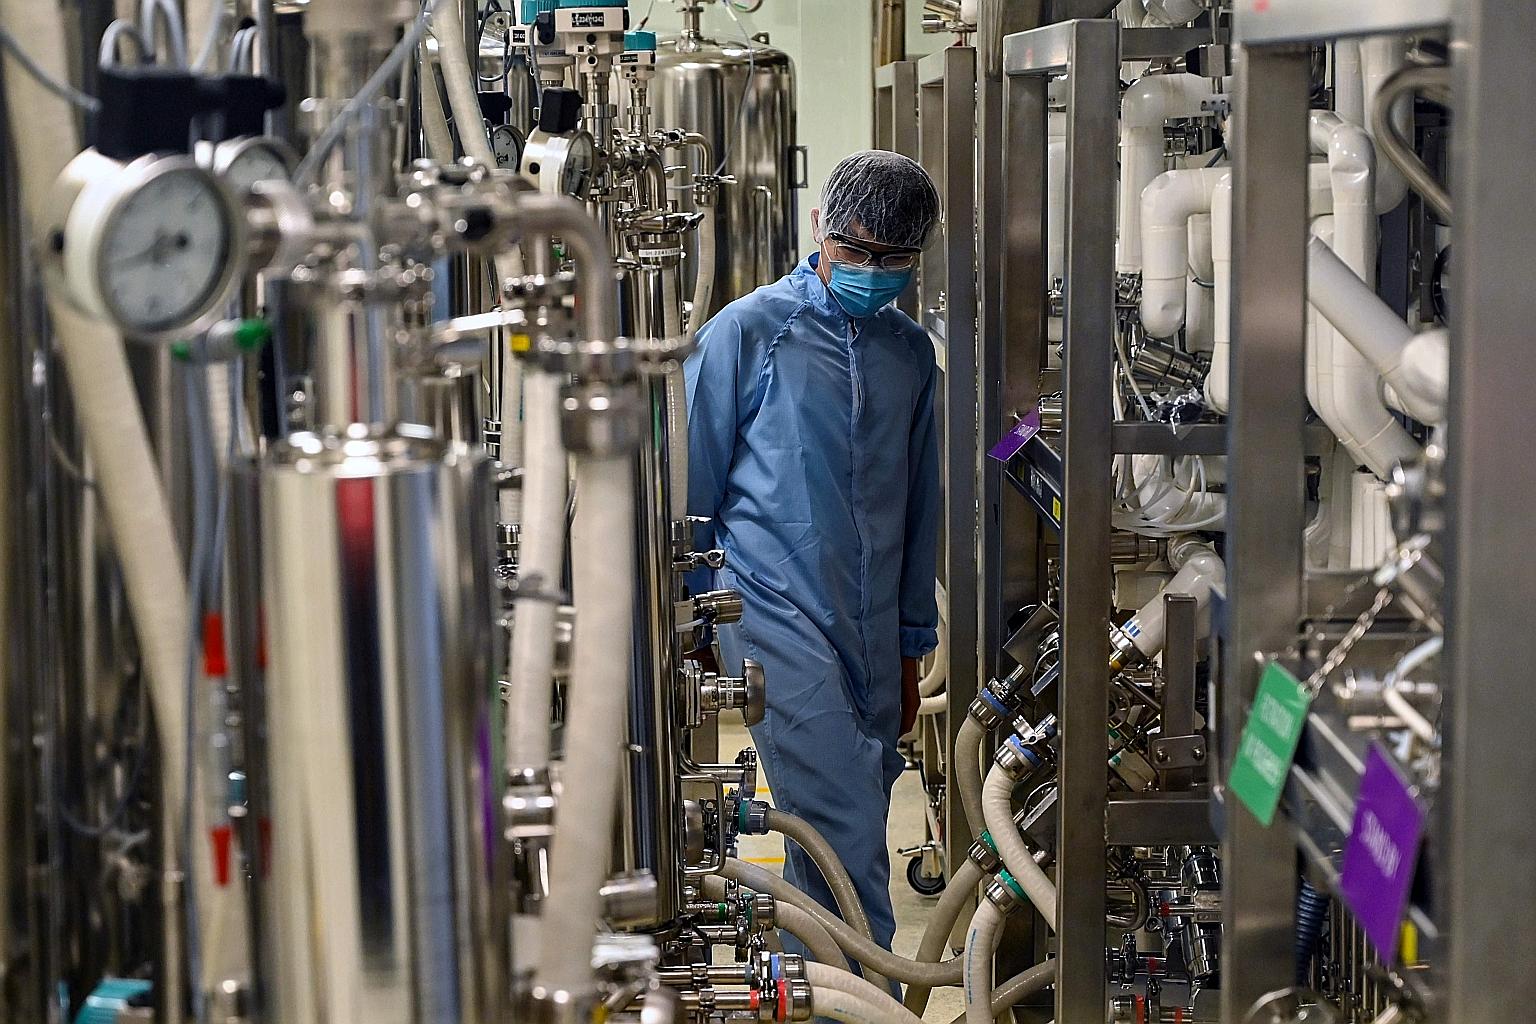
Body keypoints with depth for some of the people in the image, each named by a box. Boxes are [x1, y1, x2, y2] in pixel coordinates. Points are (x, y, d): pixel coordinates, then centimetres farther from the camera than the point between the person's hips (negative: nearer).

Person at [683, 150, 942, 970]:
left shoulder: (911, 352, 13)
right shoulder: (748, 331, -2)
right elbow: (691, 487, 2)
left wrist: (911, 649, 20)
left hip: (872, 634, 5)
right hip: (776, 618, -5)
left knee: (850, 828, 9)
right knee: (843, 826, -14)